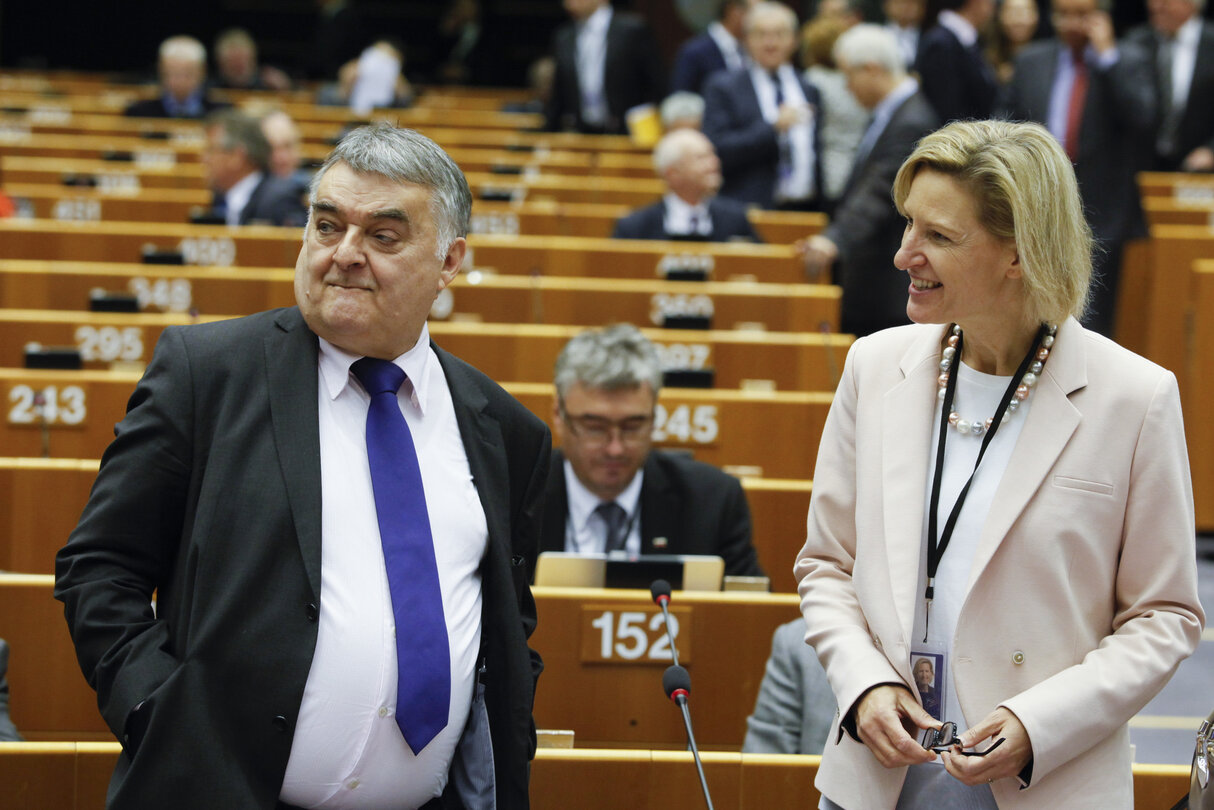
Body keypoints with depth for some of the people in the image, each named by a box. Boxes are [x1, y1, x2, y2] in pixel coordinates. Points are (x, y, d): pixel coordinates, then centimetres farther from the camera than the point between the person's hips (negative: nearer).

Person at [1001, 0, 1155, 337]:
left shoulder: (1128, 61, 0)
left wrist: (1106, 56, -16)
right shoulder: (1032, 61, 11)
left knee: (1092, 326, -5)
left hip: (1101, 219, -3)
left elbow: (1143, 119, -18)